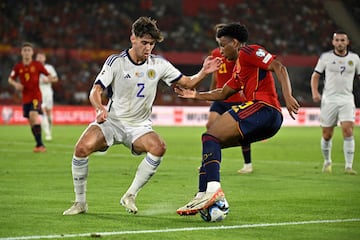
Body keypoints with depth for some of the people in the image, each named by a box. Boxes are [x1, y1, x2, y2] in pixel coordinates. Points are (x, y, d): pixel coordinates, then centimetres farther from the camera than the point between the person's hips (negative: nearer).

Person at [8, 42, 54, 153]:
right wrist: (15, 84, -7)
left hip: (36, 96, -4)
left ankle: (40, 144, -25)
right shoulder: (18, 67, 2)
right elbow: (10, 79, 14)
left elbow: (49, 76, 2)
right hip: (25, 97, 4)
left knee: (33, 115, -25)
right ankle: (39, 145, 20)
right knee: (31, 121, 7)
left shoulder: (37, 65, -5)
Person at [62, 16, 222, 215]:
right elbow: (95, 90, -12)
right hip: (112, 121, -2)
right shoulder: (116, 61, -8)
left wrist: (203, 72, -16)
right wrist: (100, 108, -34)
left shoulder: (158, 64, -1)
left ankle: (130, 196, -15)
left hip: (139, 126, 2)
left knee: (158, 147, -30)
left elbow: (188, 83, 4)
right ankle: (80, 203, -9)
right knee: (82, 148, -27)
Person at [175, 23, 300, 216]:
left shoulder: (249, 52, 1)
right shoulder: (239, 69, 30)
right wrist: (195, 95, 36)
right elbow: (223, 94, 38)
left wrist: (288, 97, -22)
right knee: (210, 141, 12)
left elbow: (279, 68, -11)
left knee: (211, 137, -15)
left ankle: (213, 187, -32)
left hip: (263, 108, -10)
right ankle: (203, 195, 5)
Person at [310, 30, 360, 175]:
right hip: (329, 100, 0)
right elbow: (315, 76, 8)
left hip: (347, 100, 0)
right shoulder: (326, 57, 2)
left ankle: (348, 167, -14)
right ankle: (327, 162, 28)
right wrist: (315, 92, -8)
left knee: (348, 132, -16)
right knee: (327, 135, 4)